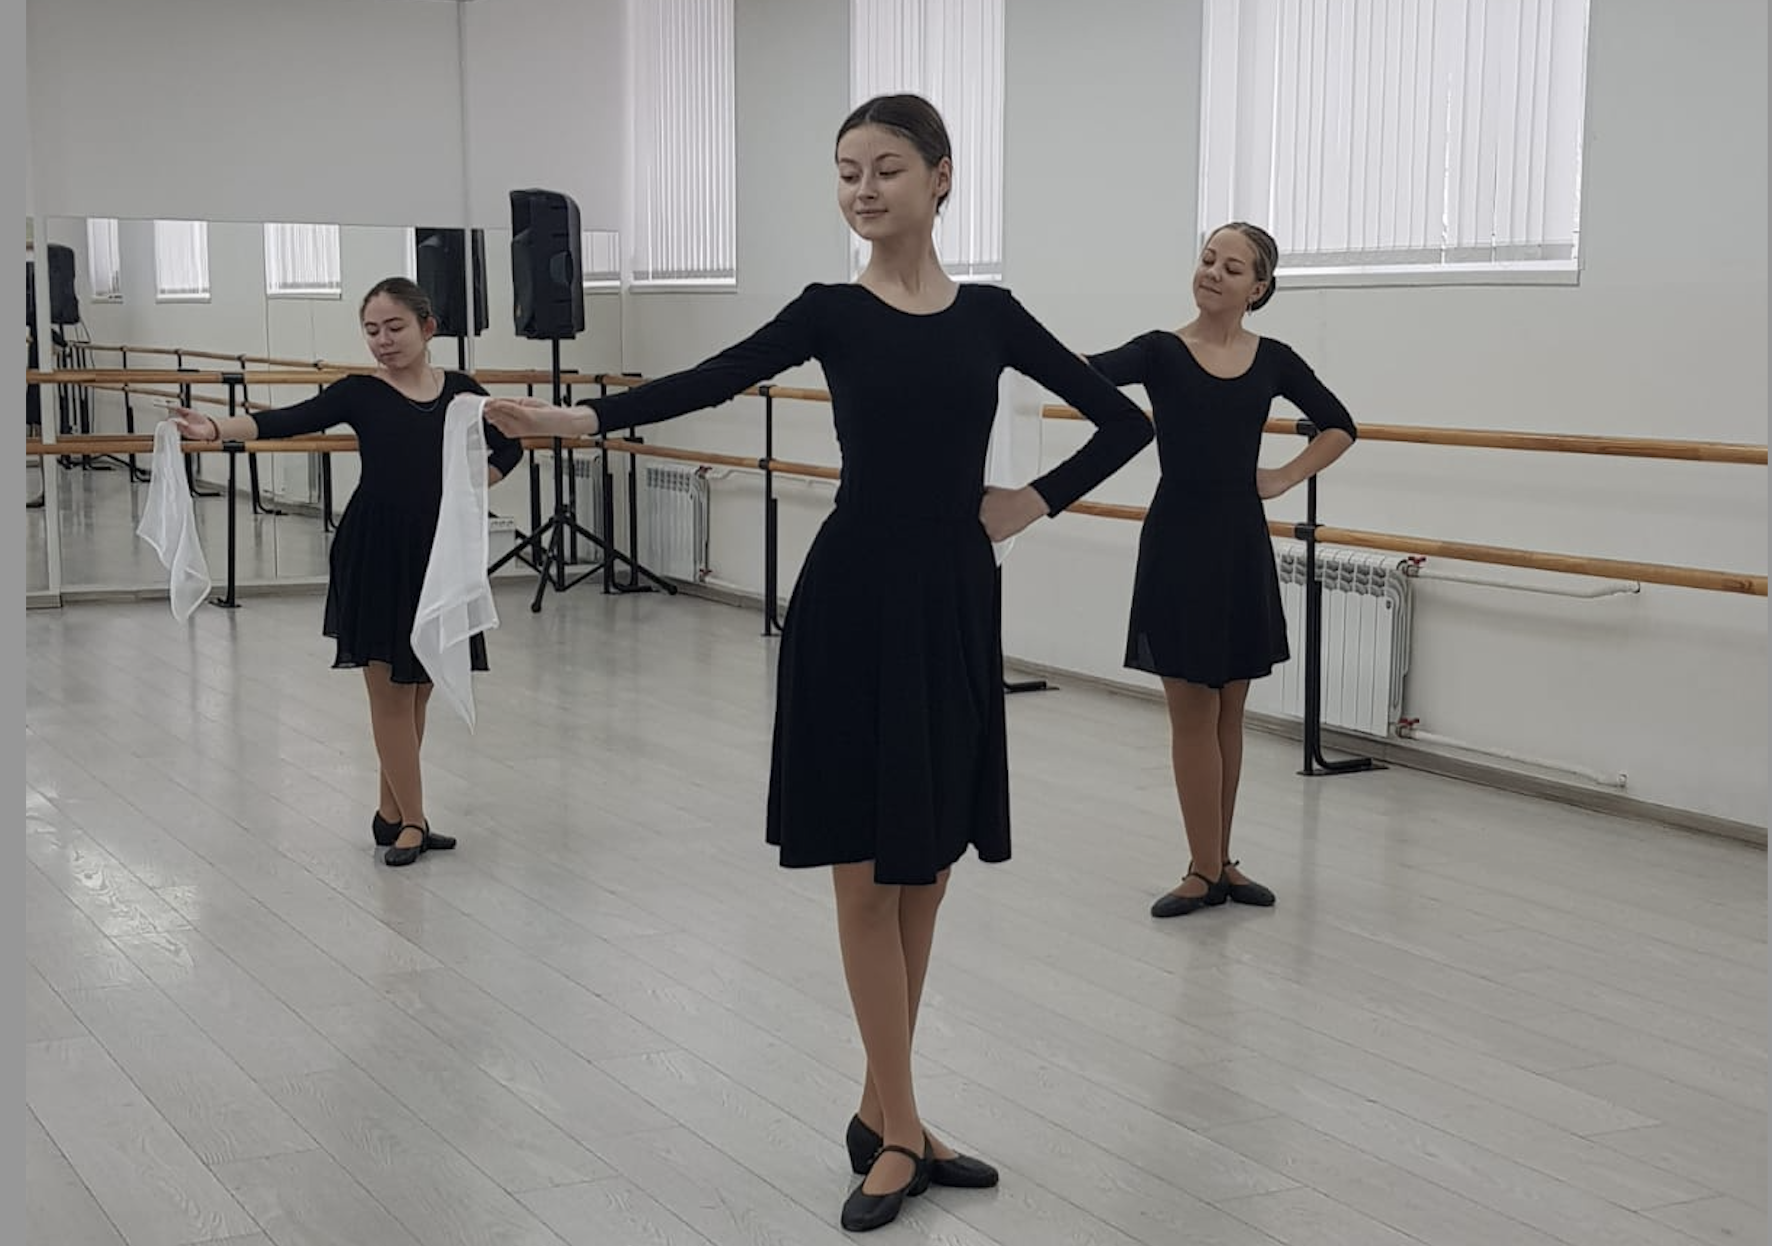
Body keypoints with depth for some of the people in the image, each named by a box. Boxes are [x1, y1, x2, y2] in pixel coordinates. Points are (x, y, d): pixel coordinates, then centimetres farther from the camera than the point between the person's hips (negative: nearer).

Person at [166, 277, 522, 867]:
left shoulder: (461, 391, 3)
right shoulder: (360, 393, -4)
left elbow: (508, 448, 17)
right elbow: (289, 420, -18)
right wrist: (216, 428, -34)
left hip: (439, 552, 3)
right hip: (376, 553, -3)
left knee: (418, 687, 10)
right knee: (390, 687, -1)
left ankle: (391, 813, 23)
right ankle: (411, 820, 6)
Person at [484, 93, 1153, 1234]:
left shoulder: (990, 315, 6)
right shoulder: (833, 313, -1)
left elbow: (1126, 422, 11)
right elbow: (711, 381, -16)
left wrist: (1034, 503, 1)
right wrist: (576, 416, -29)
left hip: (957, 602, 3)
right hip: (857, 595, -3)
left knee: (926, 865, 10)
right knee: (867, 871, 0)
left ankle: (880, 1110, 24)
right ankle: (899, 1130, 10)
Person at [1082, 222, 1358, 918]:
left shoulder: (1273, 361, 3)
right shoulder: (1162, 352, -6)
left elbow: (1339, 427, 16)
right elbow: (1090, 374, -25)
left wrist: (1285, 478, 3)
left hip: (1242, 543, 3)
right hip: (1178, 540, -3)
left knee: (1228, 711, 11)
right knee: (1193, 712, 2)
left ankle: (1219, 862, 21)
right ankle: (1205, 870, 11)